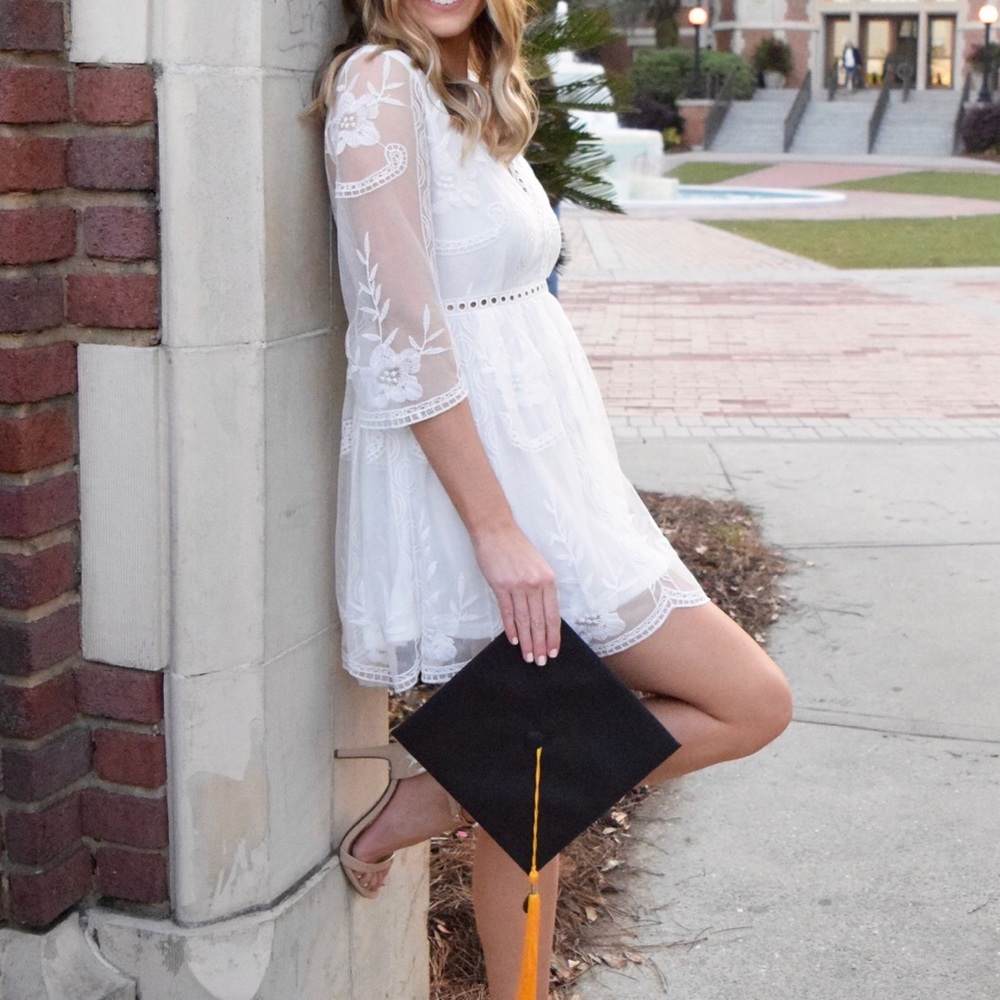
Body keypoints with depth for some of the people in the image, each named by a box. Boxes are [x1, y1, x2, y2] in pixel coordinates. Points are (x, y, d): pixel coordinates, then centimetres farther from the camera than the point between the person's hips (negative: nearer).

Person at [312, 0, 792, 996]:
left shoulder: (473, 92, 16)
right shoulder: (380, 81, -13)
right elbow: (404, 332, -20)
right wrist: (498, 532, -23)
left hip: (536, 457, 9)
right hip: (476, 480, -9)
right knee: (752, 702, -4)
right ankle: (443, 787, -1)